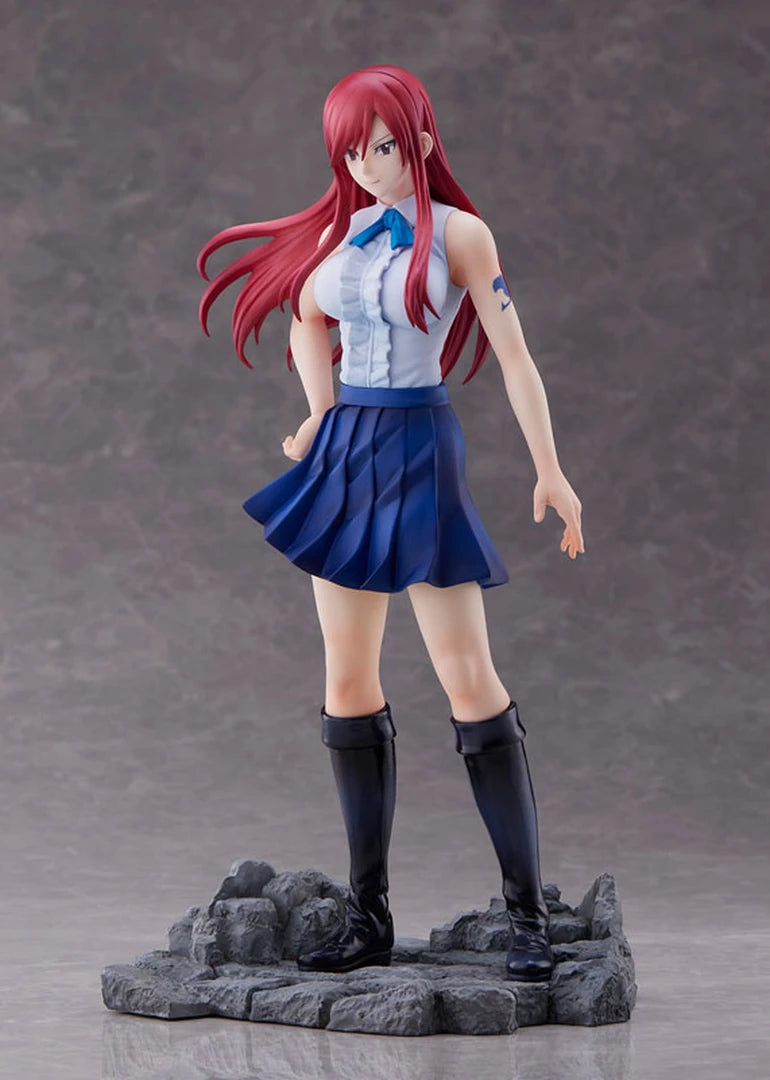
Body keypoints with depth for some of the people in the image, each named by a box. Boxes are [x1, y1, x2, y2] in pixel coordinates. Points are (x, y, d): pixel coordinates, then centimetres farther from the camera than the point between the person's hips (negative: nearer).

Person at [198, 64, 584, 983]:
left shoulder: (457, 233, -5)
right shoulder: (341, 232, 10)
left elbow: (513, 355, -8)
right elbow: (306, 319, 28)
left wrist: (550, 471, -15)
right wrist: (322, 418, 13)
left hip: (421, 453, -6)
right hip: (344, 455, 6)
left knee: (469, 680, -10)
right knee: (348, 684, 5)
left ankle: (527, 915, -6)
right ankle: (368, 917, 12)